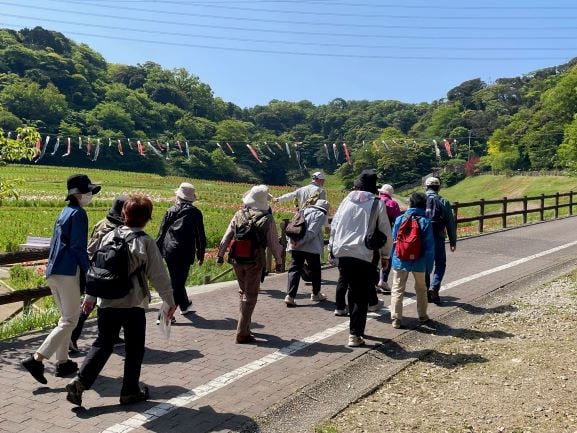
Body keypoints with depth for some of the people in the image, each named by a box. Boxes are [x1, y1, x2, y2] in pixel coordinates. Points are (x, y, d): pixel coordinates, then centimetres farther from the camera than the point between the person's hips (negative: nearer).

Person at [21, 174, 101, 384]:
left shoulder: (64, 213, 17)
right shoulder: (78, 213, -10)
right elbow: (78, 247, -16)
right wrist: (89, 272, -8)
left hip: (53, 271, 9)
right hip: (68, 272, -9)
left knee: (66, 317, 17)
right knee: (70, 320, -4)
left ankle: (62, 362, 20)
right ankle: (36, 359, -11)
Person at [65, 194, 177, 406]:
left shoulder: (109, 237, 3)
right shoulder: (146, 243, -11)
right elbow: (158, 275, -8)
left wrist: (90, 297, 18)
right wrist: (170, 301, 4)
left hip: (106, 302, 4)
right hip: (133, 304, -4)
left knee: (103, 344, 17)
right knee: (134, 349, 12)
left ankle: (80, 382, 6)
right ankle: (130, 391, 21)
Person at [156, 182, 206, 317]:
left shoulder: (171, 211, 5)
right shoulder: (196, 213, 1)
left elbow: (161, 232, 5)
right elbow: (200, 236, 4)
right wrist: (201, 255, 13)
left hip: (169, 252, 3)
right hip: (185, 253, -3)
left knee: (176, 281, 20)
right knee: (178, 282, 1)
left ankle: (185, 306, 38)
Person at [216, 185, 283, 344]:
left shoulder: (239, 215, 0)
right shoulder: (267, 219, -8)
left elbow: (227, 236, 3)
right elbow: (274, 243, -4)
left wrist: (220, 254, 14)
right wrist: (279, 261, 8)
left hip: (237, 259, 4)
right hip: (255, 262, -4)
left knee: (243, 291, 22)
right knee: (250, 296, 5)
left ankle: (244, 325, 30)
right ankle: (242, 333, 5)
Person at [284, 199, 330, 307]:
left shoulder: (304, 211, 20)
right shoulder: (320, 215, -1)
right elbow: (312, 232, -15)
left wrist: (294, 241, 5)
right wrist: (300, 242, -16)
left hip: (296, 245, 5)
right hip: (311, 247, -5)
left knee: (295, 269, 3)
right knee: (315, 270, 15)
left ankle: (290, 295, -12)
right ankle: (316, 294, 30)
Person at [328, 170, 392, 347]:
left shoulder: (347, 200, 9)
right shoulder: (377, 203, -1)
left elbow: (334, 225, 10)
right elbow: (385, 232, 1)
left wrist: (332, 247, 17)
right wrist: (385, 255, 11)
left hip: (342, 252, 4)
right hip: (365, 255, -4)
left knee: (353, 291, 18)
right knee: (361, 295, 4)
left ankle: (355, 328, 27)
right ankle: (355, 334, 1)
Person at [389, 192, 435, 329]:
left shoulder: (400, 219, -4)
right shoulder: (425, 222, -8)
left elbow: (393, 240, 1)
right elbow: (429, 246, -9)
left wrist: (393, 258, 12)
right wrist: (429, 265, -2)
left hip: (400, 261, 0)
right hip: (419, 262, 0)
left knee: (397, 290, 7)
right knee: (421, 289, 21)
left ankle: (396, 319, 2)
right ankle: (422, 315, 33)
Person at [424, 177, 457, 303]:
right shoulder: (444, 202, -1)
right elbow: (451, 224, 0)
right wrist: (453, 241, 9)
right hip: (438, 239, -2)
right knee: (440, 264, 11)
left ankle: (426, 291, 17)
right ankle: (434, 287, -7)